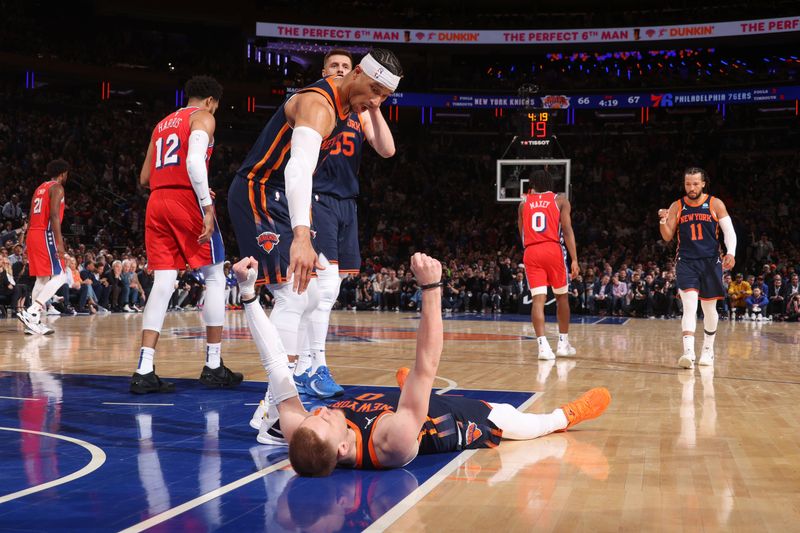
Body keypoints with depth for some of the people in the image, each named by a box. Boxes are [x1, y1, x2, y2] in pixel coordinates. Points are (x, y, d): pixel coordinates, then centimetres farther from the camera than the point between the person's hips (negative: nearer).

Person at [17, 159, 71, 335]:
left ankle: (34, 322, 9)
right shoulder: (57, 187, -5)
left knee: (42, 279, 12)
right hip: (45, 235, -9)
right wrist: (59, 243, -23)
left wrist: (28, 242, 24)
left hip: (32, 235, 9)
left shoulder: (40, 188, 21)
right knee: (59, 276, -9)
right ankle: (31, 312, -21)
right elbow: (54, 215, -18)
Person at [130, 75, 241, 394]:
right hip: (187, 200, -7)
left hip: (157, 201, 7)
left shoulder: (162, 124, 25)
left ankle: (144, 371, -8)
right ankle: (213, 367, 5)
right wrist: (208, 207, -19)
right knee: (215, 277, 4)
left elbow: (144, 179, 23)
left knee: (163, 283, 2)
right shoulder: (203, 117, 3)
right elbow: (194, 161, -16)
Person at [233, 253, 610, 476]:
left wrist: (248, 291, -33)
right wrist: (430, 286, -50)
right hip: (453, 421, -4)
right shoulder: (392, 441, -49)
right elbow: (427, 364, -47)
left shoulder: (301, 436, -36)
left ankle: (413, 393, 72)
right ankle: (566, 416, 52)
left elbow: (275, 362, -33)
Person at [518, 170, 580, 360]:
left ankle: (543, 345, -18)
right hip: (553, 250, -1)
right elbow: (567, 230, -3)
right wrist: (574, 260, -7)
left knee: (538, 299, -4)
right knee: (562, 296, 15)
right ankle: (563, 343, 20)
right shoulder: (560, 200, 9)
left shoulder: (524, 203, 15)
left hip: (531, 252, 1)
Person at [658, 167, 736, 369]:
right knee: (689, 304, -17)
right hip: (686, 262, 0)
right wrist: (663, 221, -14)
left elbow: (729, 231, -2)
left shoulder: (715, 204, 0)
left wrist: (730, 253, -18)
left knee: (709, 308, 10)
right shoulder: (677, 207, 3)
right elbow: (667, 237, 5)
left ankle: (708, 349, 29)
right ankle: (688, 352, -26)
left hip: (710, 262, 1)